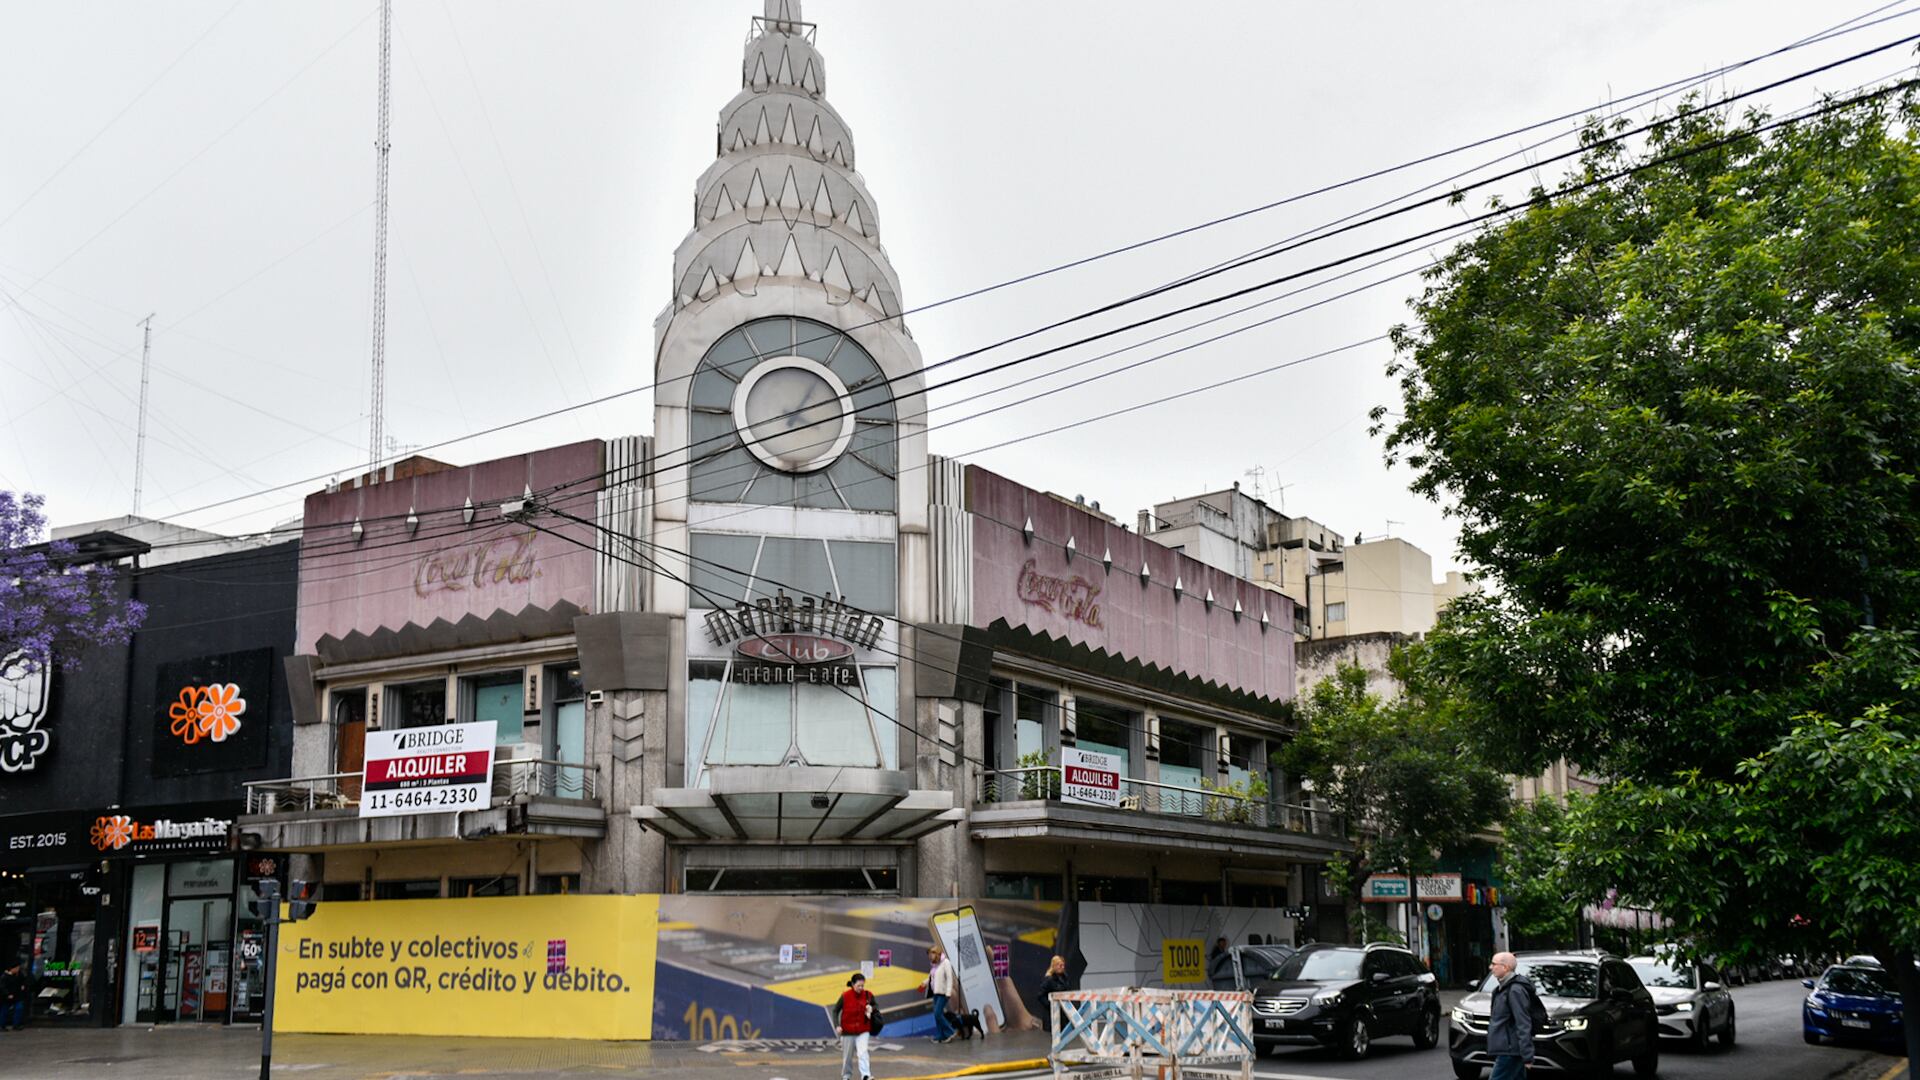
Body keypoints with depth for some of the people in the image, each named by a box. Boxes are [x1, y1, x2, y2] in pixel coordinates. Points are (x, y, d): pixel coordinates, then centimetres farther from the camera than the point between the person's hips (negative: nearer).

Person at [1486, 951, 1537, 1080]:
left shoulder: (1515, 990, -17)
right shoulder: (1504, 988, 15)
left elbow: (1523, 1025, -20)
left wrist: (1527, 1056, -22)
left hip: (1510, 1051, -10)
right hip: (1506, 1049, 10)